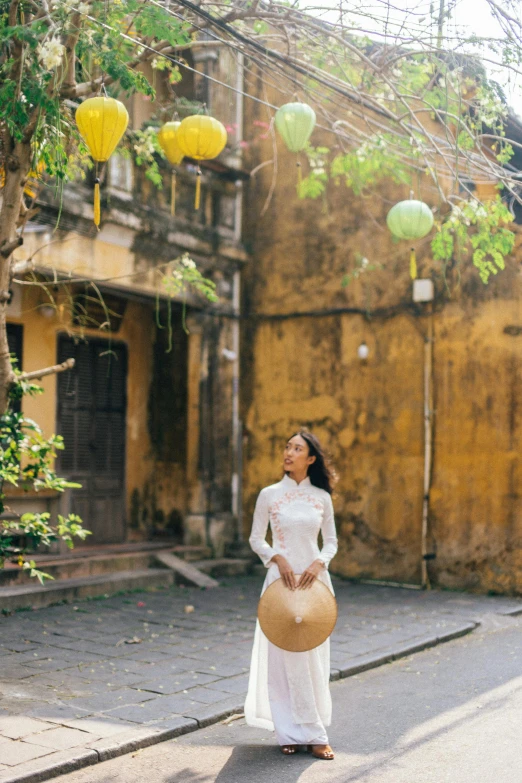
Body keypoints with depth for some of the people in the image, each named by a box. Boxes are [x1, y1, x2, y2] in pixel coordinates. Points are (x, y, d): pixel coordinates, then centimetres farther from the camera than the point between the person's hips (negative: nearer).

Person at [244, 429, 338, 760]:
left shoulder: (322, 497, 3)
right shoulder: (269, 495, -1)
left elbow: (331, 541, 9)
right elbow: (256, 539, 4)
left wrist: (319, 563, -10)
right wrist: (278, 558, -13)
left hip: (314, 579, 2)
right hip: (281, 579, -2)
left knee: (314, 655, 5)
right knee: (285, 655, -2)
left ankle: (310, 731, 16)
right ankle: (293, 732, 9)